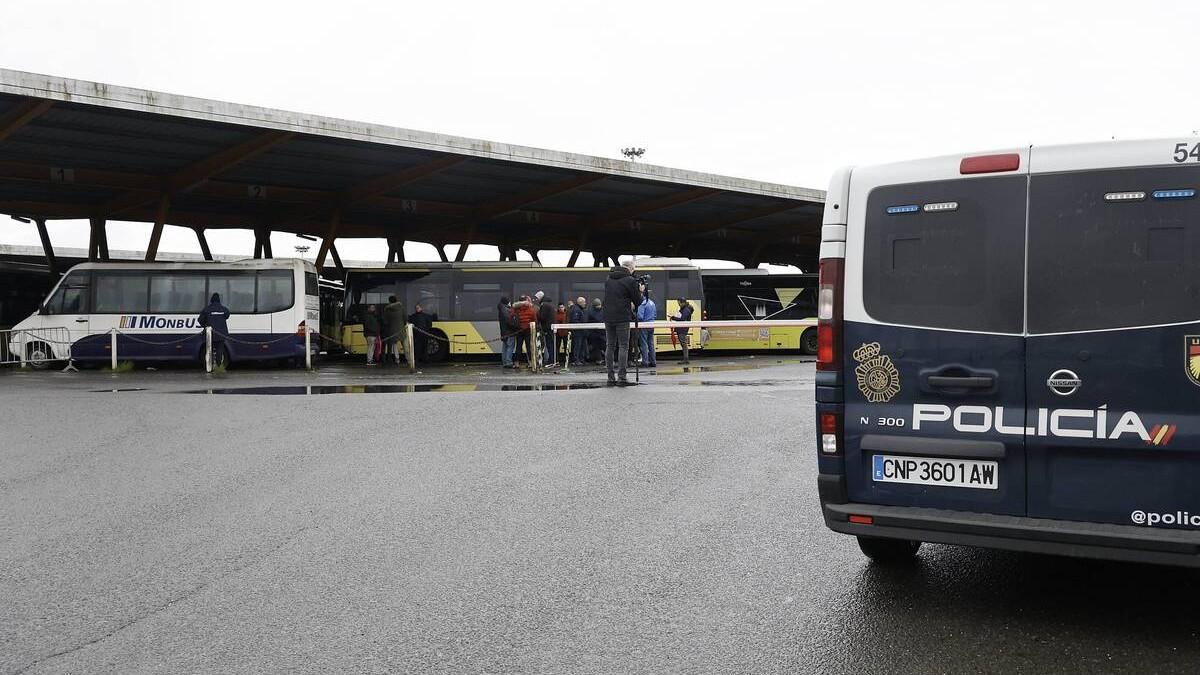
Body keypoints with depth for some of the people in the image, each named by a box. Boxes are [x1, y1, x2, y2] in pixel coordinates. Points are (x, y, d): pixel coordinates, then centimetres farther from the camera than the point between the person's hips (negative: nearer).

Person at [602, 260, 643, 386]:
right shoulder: (630, 281, -7)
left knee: (610, 346, 9)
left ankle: (611, 377, 9)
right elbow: (638, 302, -2)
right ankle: (621, 378, -7)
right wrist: (640, 291, 17)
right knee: (623, 347, -2)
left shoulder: (608, 279, 12)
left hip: (608, 317, 6)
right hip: (622, 318, -6)